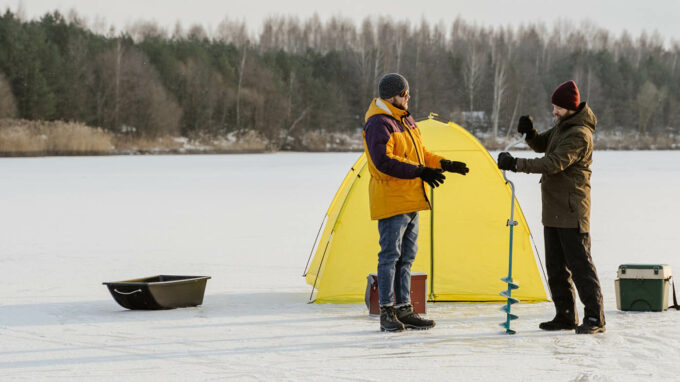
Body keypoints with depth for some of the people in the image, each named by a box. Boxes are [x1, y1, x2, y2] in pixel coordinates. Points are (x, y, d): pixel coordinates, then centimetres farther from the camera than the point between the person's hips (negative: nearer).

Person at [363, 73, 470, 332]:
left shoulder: (406, 120, 15)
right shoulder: (379, 123, -15)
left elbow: (418, 154, 24)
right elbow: (383, 161, -25)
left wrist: (444, 164, 12)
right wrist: (419, 172, -28)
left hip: (410, 201, 9)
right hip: (390, 201, -9)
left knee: (406, 256, 11)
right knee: (390, 255, -6)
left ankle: (404, 310, 16)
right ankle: (387, 313, -1)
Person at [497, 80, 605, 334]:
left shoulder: (579, 135, -19)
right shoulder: (563, 125, 11)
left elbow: (554, 163, -28)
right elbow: (541, 145, 22)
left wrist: (516, 164, -31)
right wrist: (530, 132, -1)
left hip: (571, 211, -10)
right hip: (554, 209, 10)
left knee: (579, 263, -8)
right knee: (556, 266, 12)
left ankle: (595, 318, -3)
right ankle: (565, 316, 19)